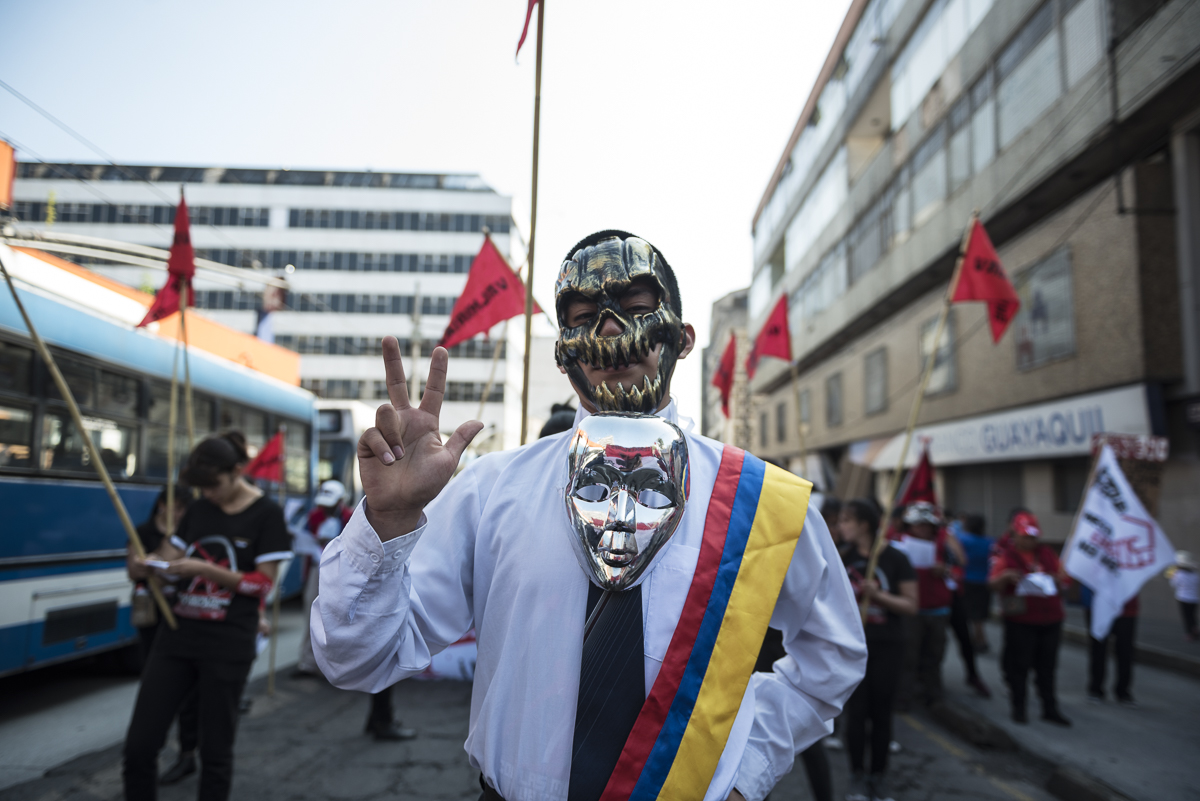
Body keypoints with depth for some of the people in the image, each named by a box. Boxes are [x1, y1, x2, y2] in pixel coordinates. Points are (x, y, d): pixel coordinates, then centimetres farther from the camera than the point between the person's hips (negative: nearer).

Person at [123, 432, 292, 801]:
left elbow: (263, 584, -9)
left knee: (215, 752, 5)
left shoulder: (266, 514, -6)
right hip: (178, 635, 5)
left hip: (227, 645, -5)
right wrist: (144, 565, -10)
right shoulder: (198, 509, 10)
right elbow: (168, 556, 13)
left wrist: (206, 569, -19)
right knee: (139, 745, 3)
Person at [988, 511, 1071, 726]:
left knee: (1047, 667, 10)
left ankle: (1050, 709, 19)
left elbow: (1064, 583, 16)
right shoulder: (1005, 555, -2)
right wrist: (1005, 576, -30)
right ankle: (1019, 708, 14)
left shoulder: (1047, 554, 12)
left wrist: (1058, 580, -6)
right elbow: (994, 585, -10)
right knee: (1019, 666, 2)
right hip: (1020, 622, -4)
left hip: (1050, 620, 4)